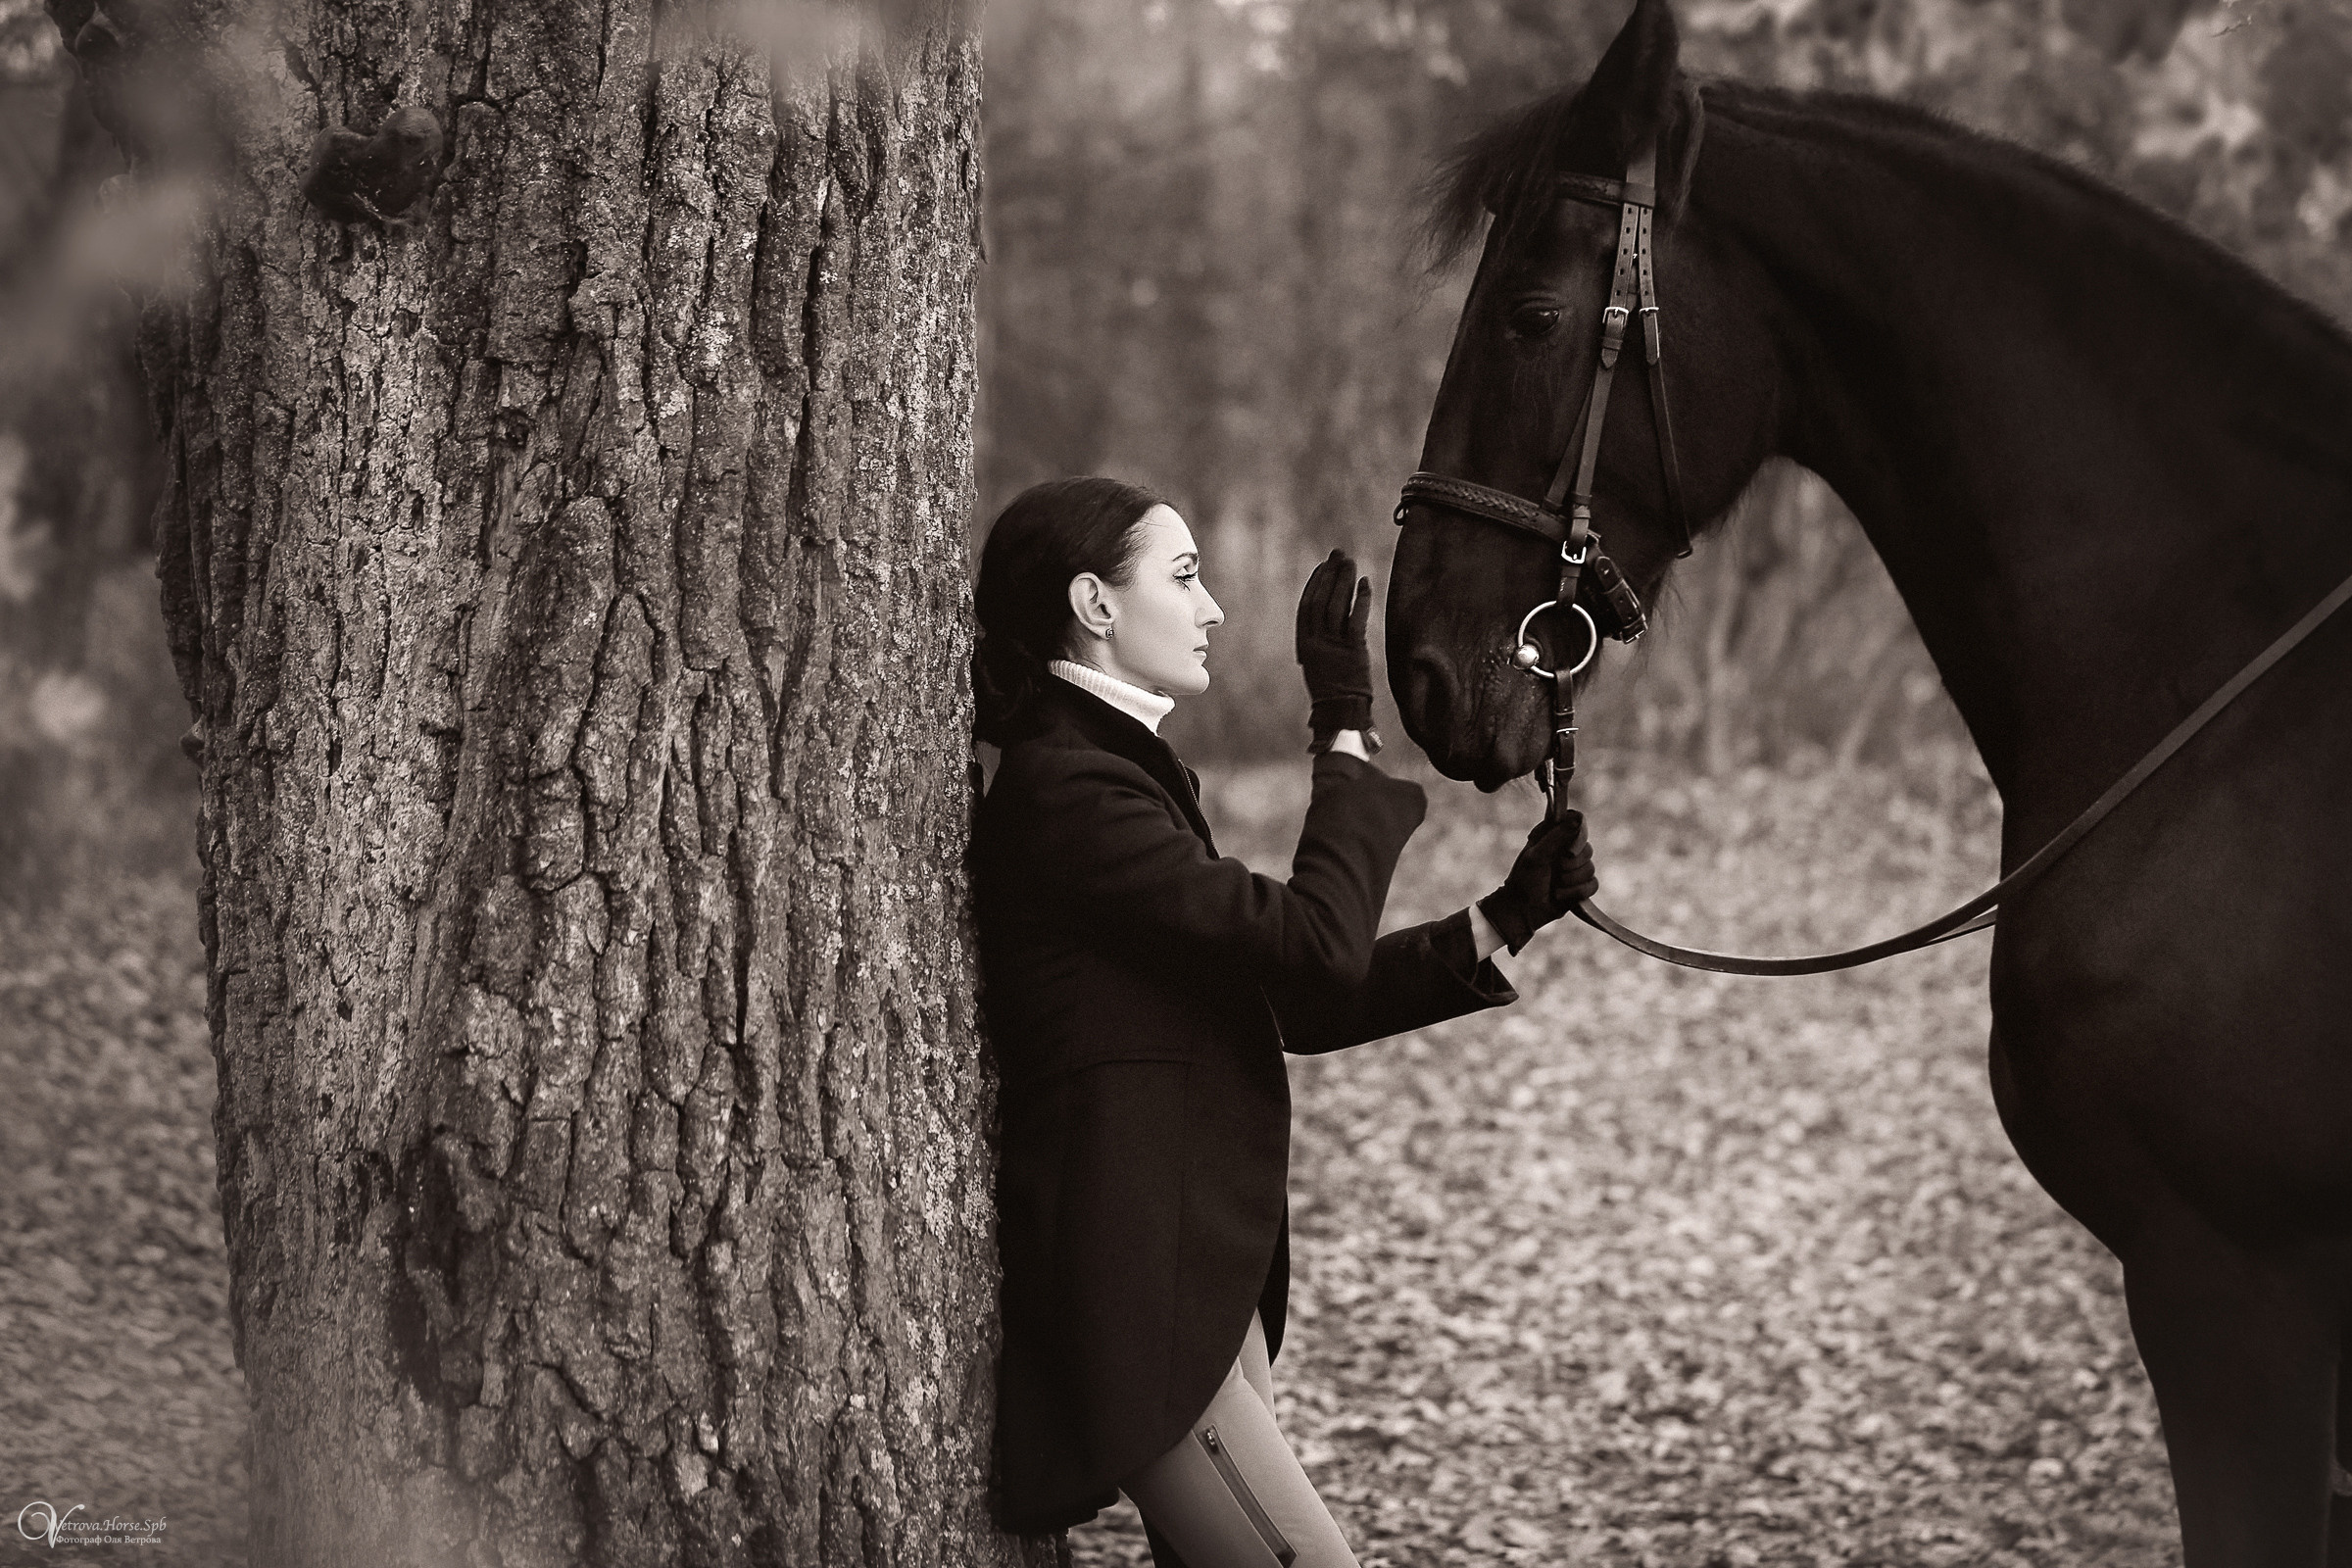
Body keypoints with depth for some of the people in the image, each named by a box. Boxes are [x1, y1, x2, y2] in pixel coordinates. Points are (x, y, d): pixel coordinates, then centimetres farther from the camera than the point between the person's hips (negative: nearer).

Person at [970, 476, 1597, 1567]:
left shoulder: (1119, 777, 17)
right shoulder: (1066, 791, -16)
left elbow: (1298, 1006, 16)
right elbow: (1318, 945, -21)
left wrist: (1502, 921, 7)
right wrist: (1346, 734, -12)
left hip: (1198, 1276, 11)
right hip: (1129, 1295, -11)